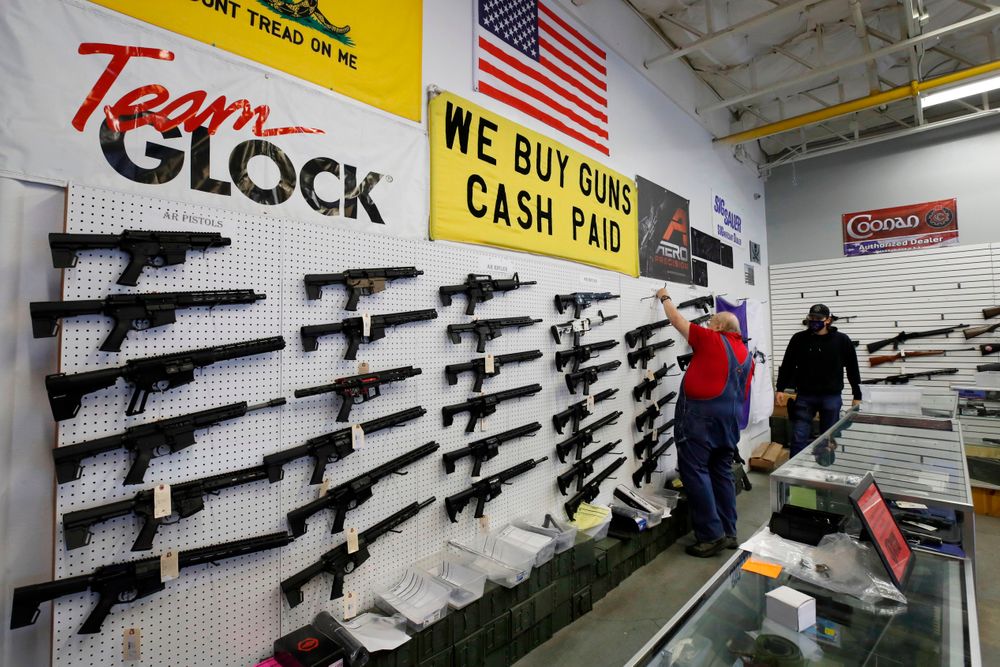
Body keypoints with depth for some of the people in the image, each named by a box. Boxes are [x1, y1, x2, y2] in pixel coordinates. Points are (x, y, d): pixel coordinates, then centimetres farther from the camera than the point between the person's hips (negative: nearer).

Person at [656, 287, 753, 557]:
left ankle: (711, 535, -2)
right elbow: (743, 391, 19)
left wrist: (665, 298, 18)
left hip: (701, 414, -8)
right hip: (731, 417, 8)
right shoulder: (746, 353, 17)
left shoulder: (711, 340, -4)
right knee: (722, 472, 14)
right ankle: (728, 533, 20)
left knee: (694, 471, -4)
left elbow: (679, 322, 3)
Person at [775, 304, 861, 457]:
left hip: (831, 397, 0)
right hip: (804, 396, 0)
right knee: (799, 438, 1)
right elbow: (787, 366, 4)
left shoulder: (842, 340, 0)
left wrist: (857, 396, 6)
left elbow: (852, 369, 5)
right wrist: (780, 389, -2)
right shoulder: (799, 339, 0)